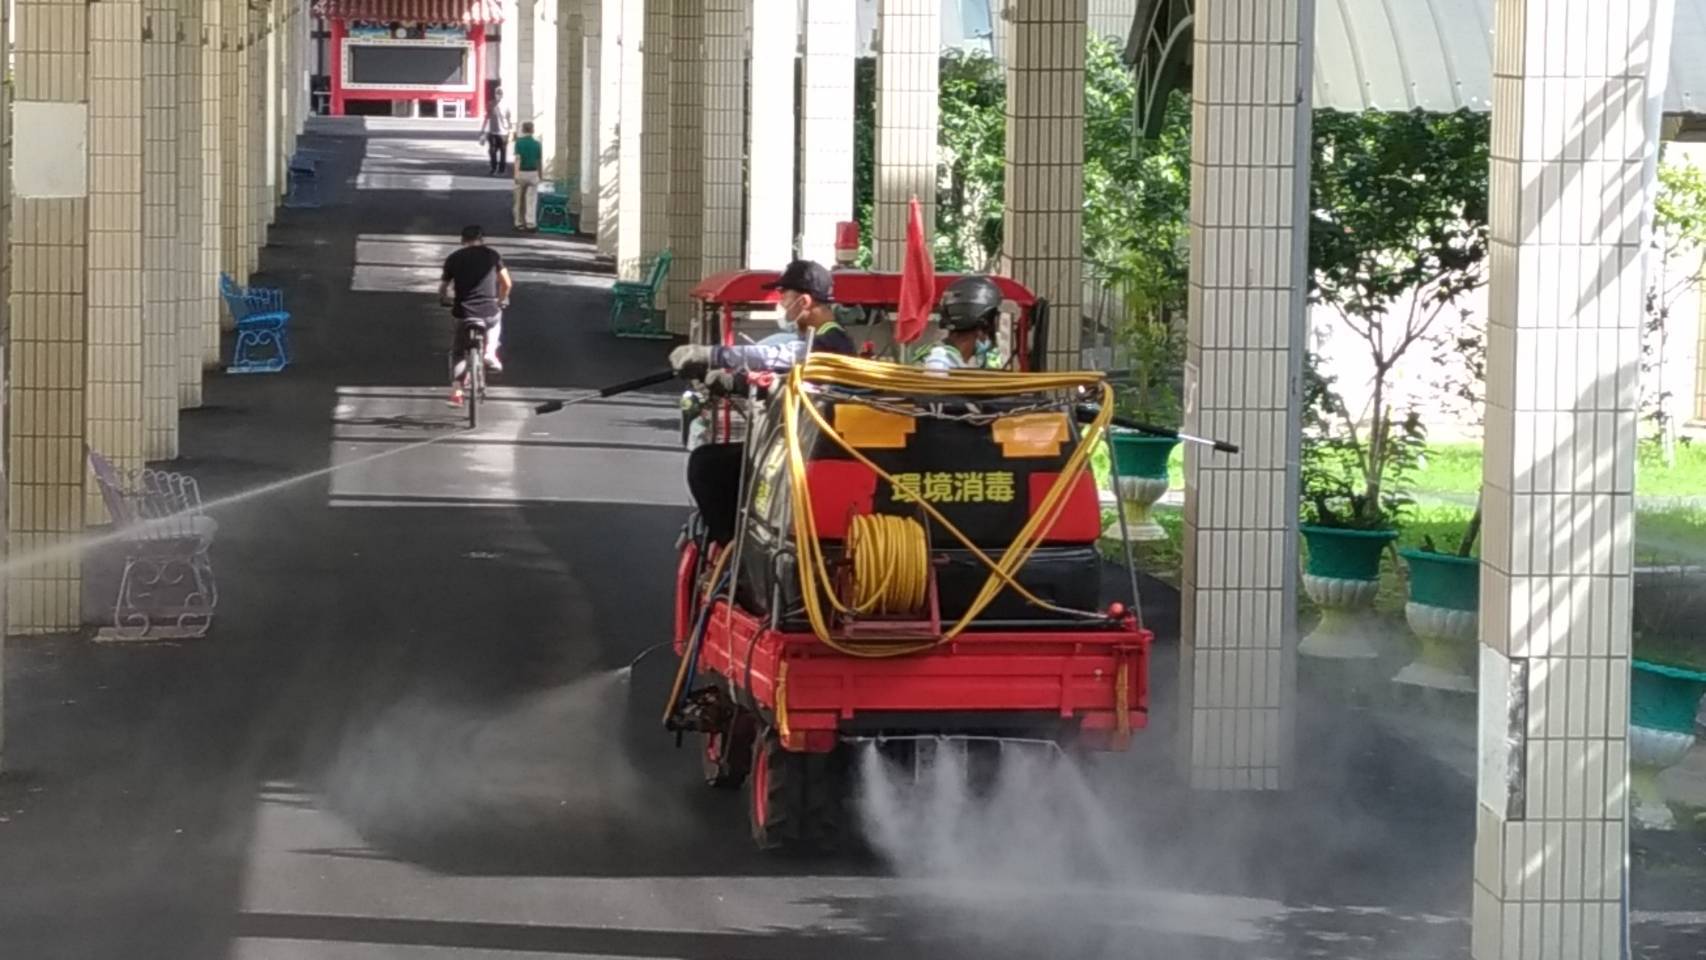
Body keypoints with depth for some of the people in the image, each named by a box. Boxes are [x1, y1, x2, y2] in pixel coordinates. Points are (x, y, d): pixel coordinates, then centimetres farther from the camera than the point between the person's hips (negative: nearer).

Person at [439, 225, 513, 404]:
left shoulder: (453, 259, 5)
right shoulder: (491, 255, 5)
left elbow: (443, 289, 10)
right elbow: (507, 283, 8)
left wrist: (446, 300, 32)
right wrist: (502, 300, 28)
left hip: (464, 313, 0)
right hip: (489, 311, 0)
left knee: (457, 352, 16)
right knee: (495, 322, 37)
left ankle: (456, 390, 1)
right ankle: (490, 352, 17)